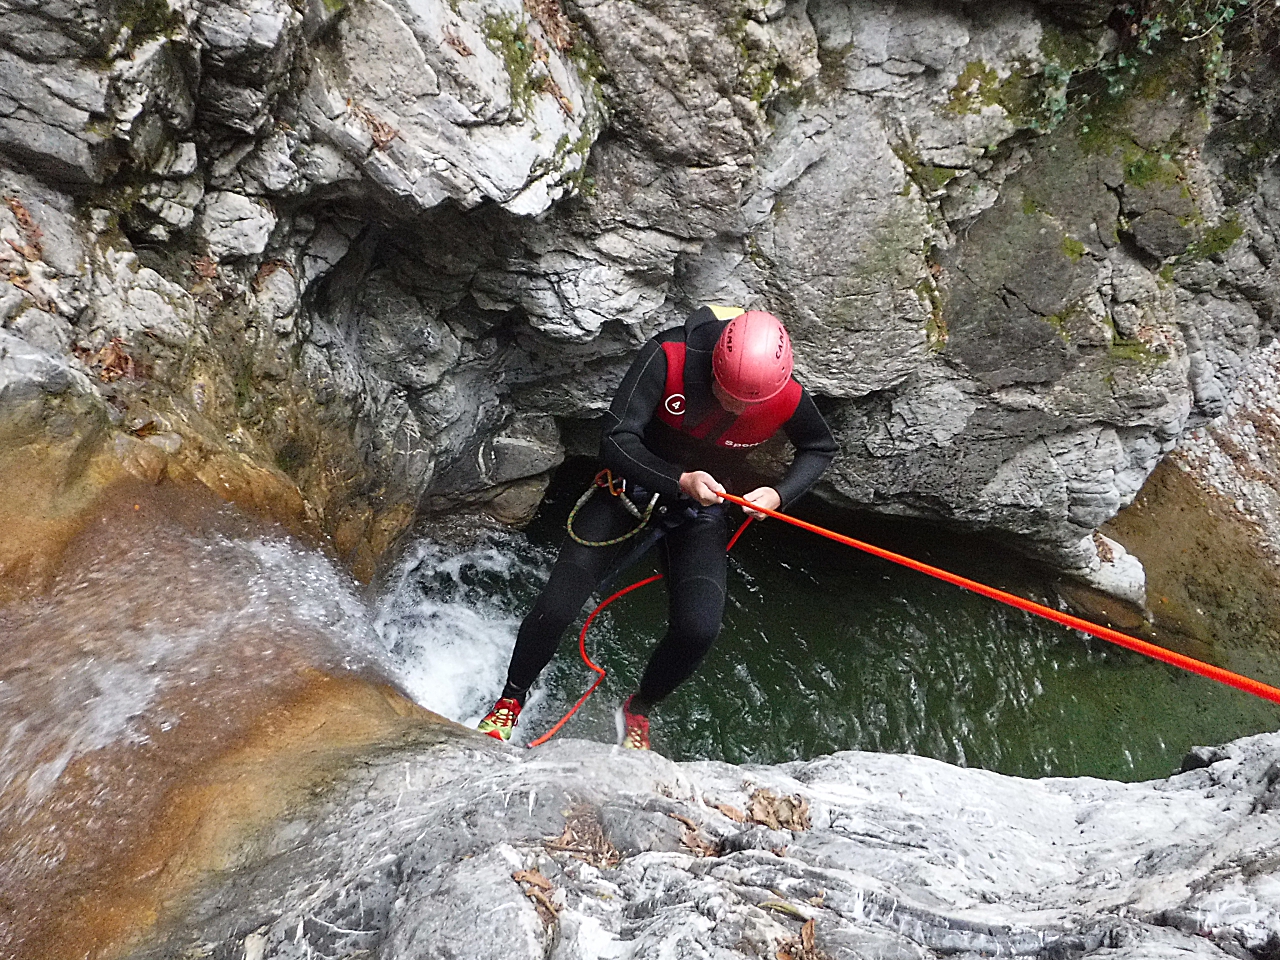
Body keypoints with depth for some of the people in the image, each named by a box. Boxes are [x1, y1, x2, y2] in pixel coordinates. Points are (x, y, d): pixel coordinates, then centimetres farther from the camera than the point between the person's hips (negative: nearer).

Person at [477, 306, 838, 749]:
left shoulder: (788, 399, -22)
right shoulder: (668, 357, -30)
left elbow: (821, 448, 1)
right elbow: (615, 442, -28)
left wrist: (779, 494, -16)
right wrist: (681, 479, -39)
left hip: (705, 505, 1)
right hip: (633, 483, -1)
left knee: (698, 628, -16)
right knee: (555, 608, -6)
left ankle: (638, 710, 16)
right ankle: (510, 700, 23)